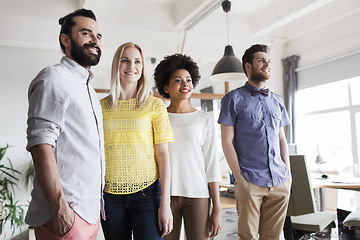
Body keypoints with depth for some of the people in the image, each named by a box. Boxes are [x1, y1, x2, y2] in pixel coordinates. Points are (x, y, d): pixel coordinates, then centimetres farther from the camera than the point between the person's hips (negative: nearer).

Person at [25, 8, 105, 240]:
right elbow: (41, 146, -19)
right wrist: (59, 207, -24)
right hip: (66, 213, -8)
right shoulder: (54, 78, -10)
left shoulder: (89, 89, 18)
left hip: (90, 210, 9)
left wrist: (98, 203, 18)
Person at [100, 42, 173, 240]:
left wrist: (165, 203, -7)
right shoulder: (101, 107, 7)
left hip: (146, 193, -2)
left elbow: (163, 155, -2)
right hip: (110, 194, 2)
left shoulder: (155, 105, 1)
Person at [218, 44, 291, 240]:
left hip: (281, 181, 5)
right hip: (250, 181, -4)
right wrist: (239, 177, -11)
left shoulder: (277, 101, 15)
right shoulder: (233, 99, 0)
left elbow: (282, 139, 18)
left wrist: (288, 172, 8)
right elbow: (227, 142, -5)